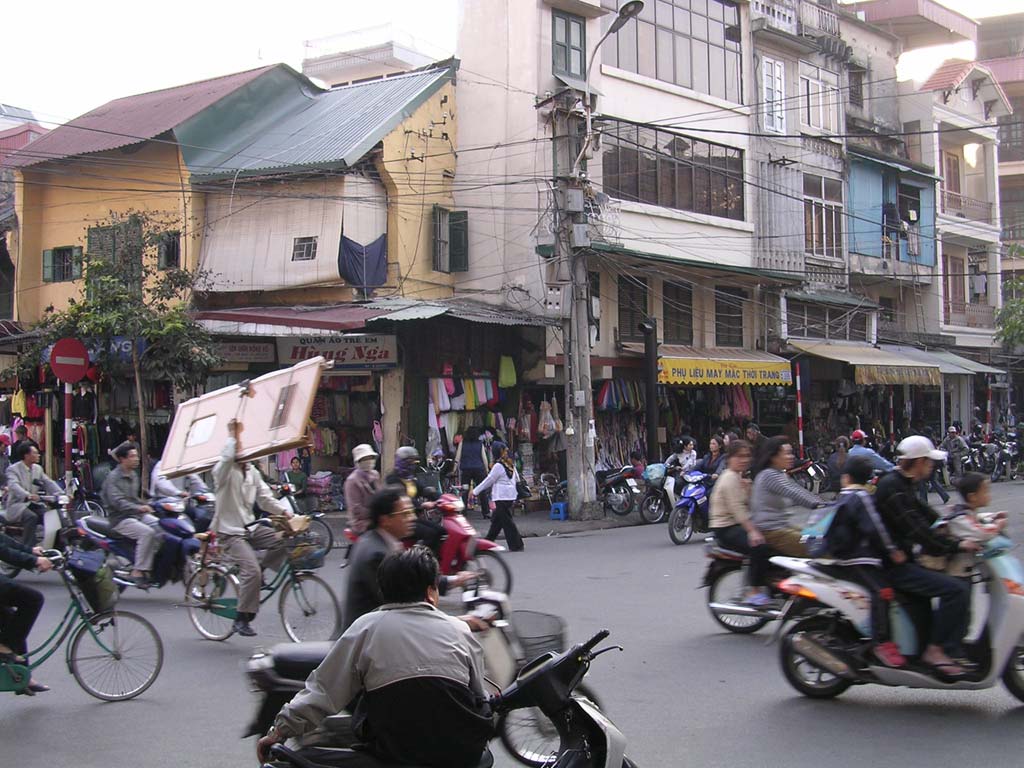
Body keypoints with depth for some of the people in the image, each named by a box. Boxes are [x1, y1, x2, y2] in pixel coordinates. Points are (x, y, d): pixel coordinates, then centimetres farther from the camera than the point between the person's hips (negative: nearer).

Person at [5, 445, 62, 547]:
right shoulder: (13, 469, -9)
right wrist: (28, 495, -47)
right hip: (17, 504, -6)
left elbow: (49, 483, 5)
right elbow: (14, 486, -27)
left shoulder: (38, 469, 12)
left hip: (33, 503, 6)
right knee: (32, 517, -34)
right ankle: (27, 548, -30)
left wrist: (62, 494, -14)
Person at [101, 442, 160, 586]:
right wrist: (138, 508, -34)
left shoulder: (133, 475, 16)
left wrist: (145, 505, 11)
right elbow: (116, 501, -23)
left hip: (137, 514, 8)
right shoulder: (113, 477, -11)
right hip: (119, 519, -8)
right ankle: (138, 571, -25)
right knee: (147, 532, -30)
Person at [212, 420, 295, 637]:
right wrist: (233, 435, -25)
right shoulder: (224, 472, -10)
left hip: (251, 528, 7)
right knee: (251, 569, -23)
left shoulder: (253, 473, 11)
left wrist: (284, 511, -8)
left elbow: (266, 499, 7)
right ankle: (242, 620, -10)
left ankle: (259, 574, 5)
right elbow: (227, 457, -34)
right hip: (230, 532, -7)